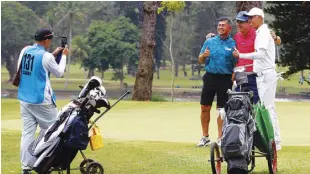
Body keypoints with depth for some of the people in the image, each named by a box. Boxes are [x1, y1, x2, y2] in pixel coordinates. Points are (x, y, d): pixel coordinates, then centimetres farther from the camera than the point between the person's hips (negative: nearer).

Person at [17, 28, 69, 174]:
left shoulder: (25, 51, 5)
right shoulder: (46, 56, -14)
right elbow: (59, 73, 0)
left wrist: (53, 55, 22)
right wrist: (63, 56, 12)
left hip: (24, 99, 6)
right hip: (41, 100, -6)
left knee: (27, 132, 5)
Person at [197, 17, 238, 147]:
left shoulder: (233, 44, 2)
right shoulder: (209, 42, 9)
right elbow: (200, 61, 12)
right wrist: (204, 55, -10)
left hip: (225, 79, -2)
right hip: (210, 77, 2)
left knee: (221, 109, 2)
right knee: (205, 108, 2)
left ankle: (220, 138, 11)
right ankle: (205, 137, 12)